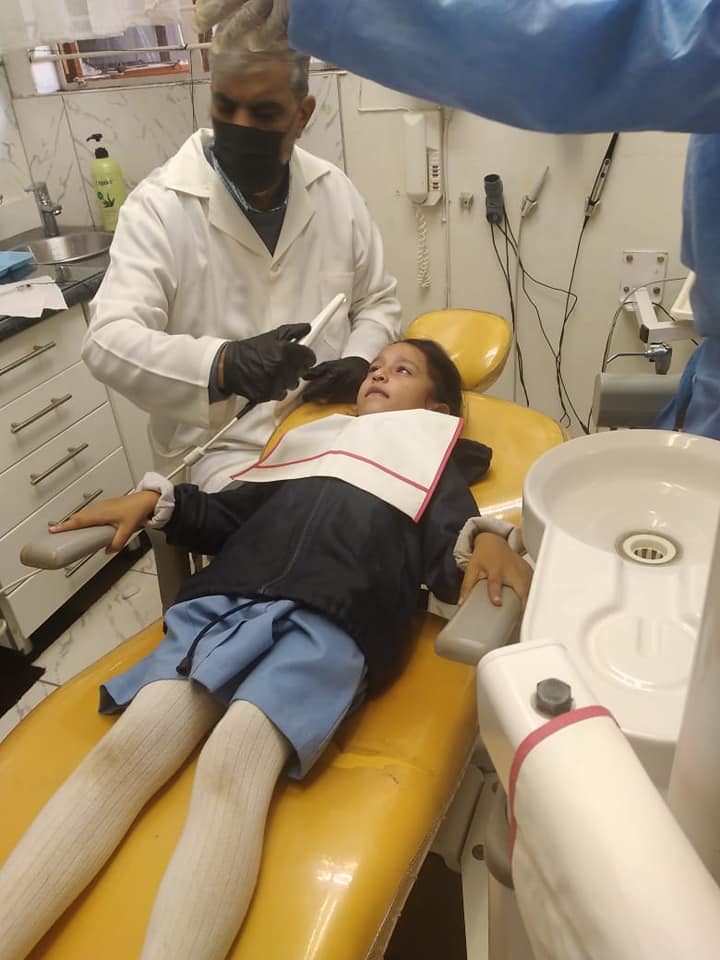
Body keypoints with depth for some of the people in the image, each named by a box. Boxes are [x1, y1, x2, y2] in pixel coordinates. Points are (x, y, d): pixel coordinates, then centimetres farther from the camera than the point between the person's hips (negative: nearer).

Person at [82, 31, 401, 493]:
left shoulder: (336, 191, 2)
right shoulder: (159, 205, -10)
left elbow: (378, 302, 13)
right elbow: (109, 340, -18)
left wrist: (360, 361, -9)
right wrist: (223, 364, -36)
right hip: (226, 448, -3)